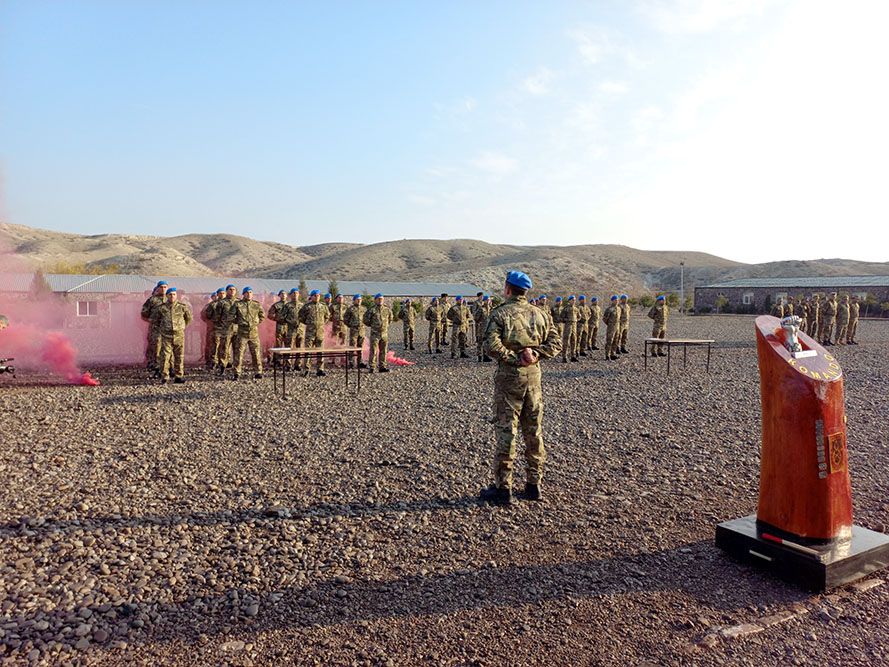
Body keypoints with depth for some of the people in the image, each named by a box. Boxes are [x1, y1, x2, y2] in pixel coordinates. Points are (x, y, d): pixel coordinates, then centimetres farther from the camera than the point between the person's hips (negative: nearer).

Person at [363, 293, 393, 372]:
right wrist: (372, 325, 6)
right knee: (373, 351, -5)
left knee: (384, 351, 6)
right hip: (375, 333, -4)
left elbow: (390, 318, 24)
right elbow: (366, 320, 0)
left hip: (385, 333, 4)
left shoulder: (387, 309, 6)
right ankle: (371, 367, -1)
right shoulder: (372, 309, -6)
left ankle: (382, 367, 13)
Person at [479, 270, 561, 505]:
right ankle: (534, 484, 20)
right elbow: (555, 343, 5)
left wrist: (515, 359, -12)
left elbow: (491, 346, -20)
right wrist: (535, 353, -6)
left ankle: (503, 487, 5)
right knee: (534, 431, 12)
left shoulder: (500, 313, -7)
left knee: (505, 431, 0)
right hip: (534, 376, 5)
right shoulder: (539, 314, 9)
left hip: (509, 377, -5)